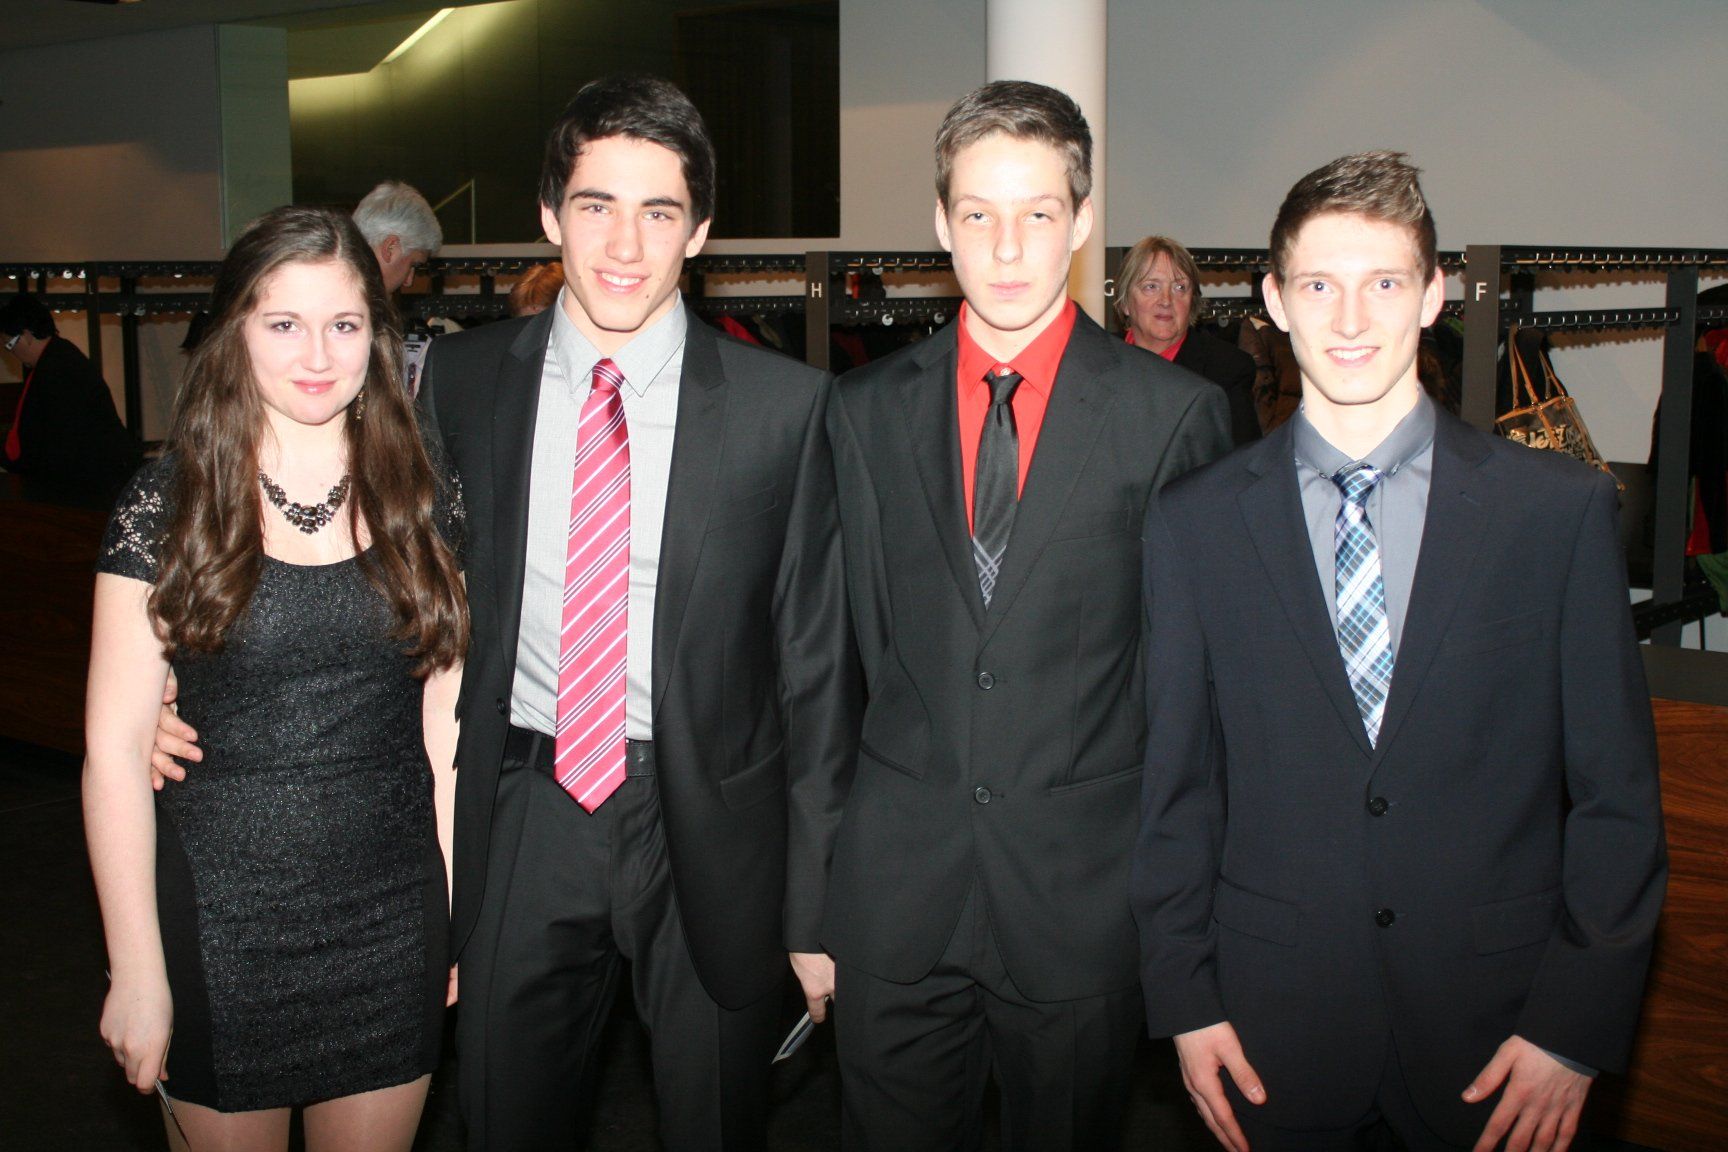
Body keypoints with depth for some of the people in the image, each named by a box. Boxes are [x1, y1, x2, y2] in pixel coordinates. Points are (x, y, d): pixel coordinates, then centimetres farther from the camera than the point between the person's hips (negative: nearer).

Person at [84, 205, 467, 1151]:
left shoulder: (419, 502, 2)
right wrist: (137, 972, -9)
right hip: (220, 921, -2)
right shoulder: (166, 507, -6)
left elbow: (444, 717, 5)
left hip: (393, 928, 2)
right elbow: (114, 752, -7)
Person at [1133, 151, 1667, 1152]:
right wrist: (1185, 998, 0)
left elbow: (1617, 795, -2)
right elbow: (1177, 782, 3)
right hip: (1274, 1024, 1)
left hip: (1496, 1029, 0)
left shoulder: (1565, 509, -4)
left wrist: (1575, 1029, -6)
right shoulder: (1193, 522, 0)